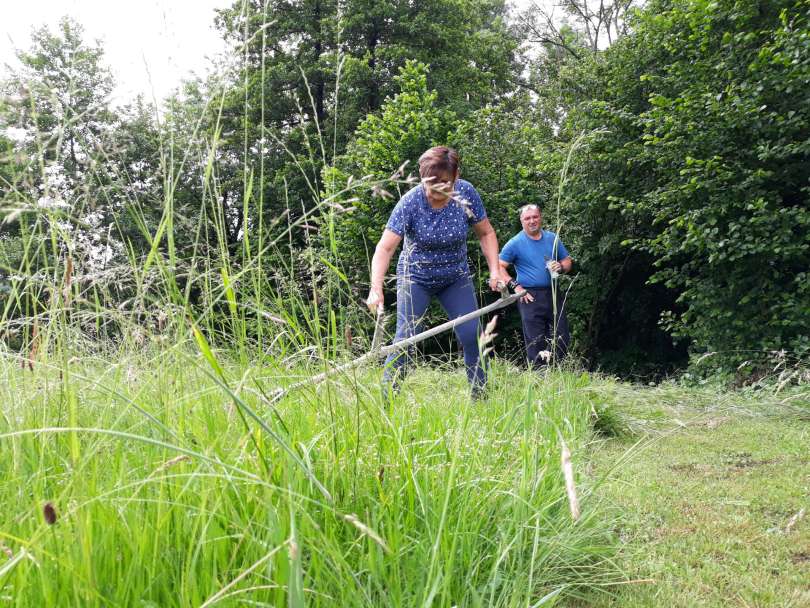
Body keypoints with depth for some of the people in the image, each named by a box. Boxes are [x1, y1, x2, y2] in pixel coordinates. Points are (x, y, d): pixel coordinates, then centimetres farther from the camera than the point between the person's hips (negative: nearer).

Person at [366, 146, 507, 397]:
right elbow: (385, 247, -29)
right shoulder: (410, 202, -24)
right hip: (415, 278, -2)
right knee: (406, 337, -15)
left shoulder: (466, 194, -15)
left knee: (472, 335, -3)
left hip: (456, 278, 3)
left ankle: (480, 395, 12)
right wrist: (376, 288, -42)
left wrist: (494, 270, -12)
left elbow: (486, 233, -1)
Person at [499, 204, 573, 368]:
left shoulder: (552, 238, 10)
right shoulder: (516, 243, -2)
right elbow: (499, 267, -4)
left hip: (553, 294, 4)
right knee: (536, 343, -3)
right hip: (530, 297, -4)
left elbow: (568, 260, 18)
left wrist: (561, 267, -6)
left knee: (562, 339, 5)